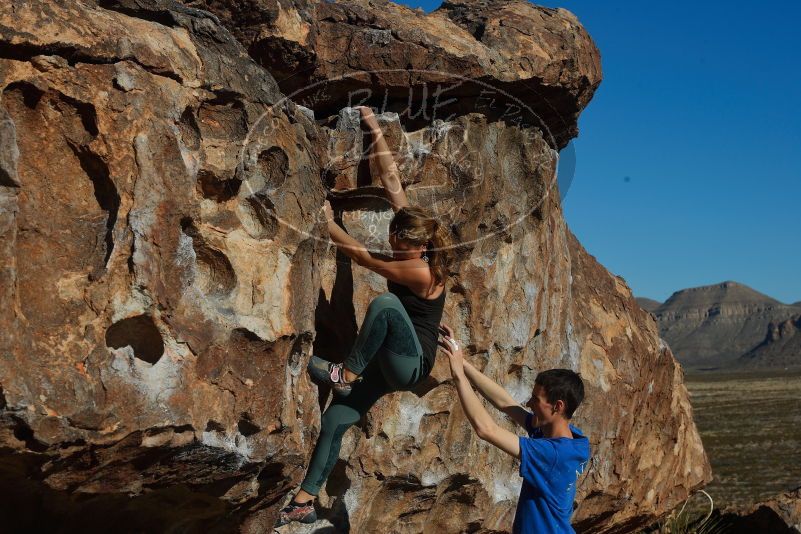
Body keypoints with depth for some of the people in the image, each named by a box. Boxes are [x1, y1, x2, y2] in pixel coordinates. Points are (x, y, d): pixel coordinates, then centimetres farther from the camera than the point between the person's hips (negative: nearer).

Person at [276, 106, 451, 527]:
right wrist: (375, 129, -1)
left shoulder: (422, 271, -23)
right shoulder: (414, 244, -1)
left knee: (385, 302, -36)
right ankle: (304, 503, 5)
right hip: (387, 361, 8)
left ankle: (346, 373, -24)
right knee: (334, 420, 0)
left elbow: (363, 257, -19)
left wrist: (328, 222, -12)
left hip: (411, 364, -8)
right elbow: (391, 181, -1)